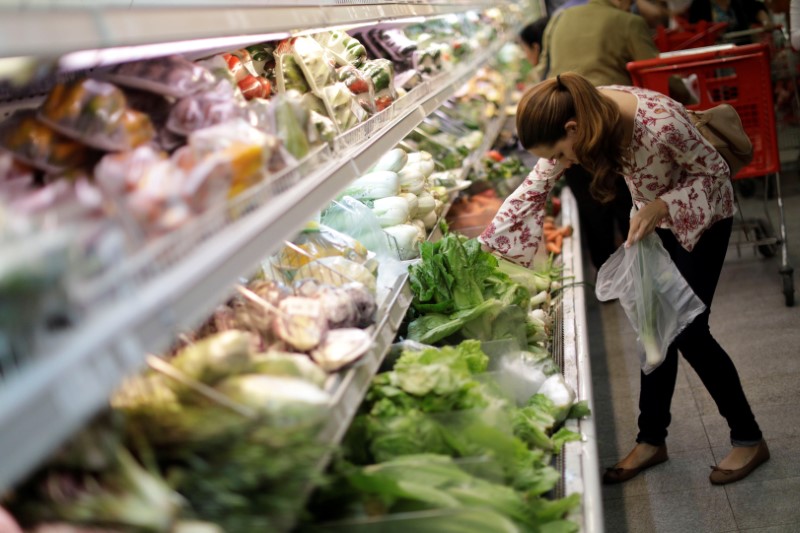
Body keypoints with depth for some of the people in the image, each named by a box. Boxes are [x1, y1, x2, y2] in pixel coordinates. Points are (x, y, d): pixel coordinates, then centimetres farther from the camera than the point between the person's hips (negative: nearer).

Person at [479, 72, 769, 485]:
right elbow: (534, 188, -10)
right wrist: (482, 246, -14)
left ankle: (749, 439, 14)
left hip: (699, 215, -5)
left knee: (688, 331, -5)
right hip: (651, 215, 6)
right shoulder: (573, 120, -21)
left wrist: (659, 207, -34)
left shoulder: (660, 124, -40)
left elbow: (714, 170, -21)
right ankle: (652, 440, 22)